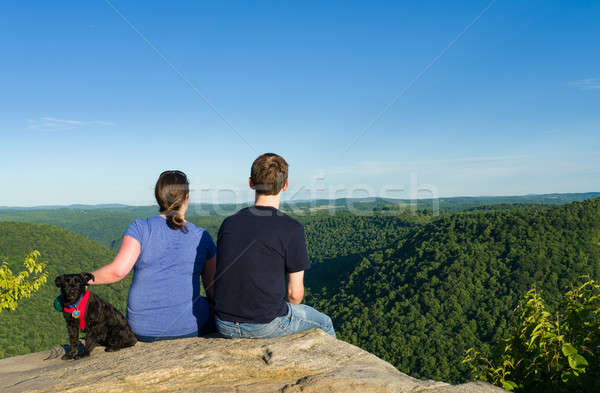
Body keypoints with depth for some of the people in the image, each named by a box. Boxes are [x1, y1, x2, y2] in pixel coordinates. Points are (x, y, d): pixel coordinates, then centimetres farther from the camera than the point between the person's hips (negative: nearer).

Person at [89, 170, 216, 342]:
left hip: (144, 330, 1)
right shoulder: (201, 236, -3)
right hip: (189, 327, -1)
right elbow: (213, 290, 1)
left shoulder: (140, 228, -7)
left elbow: (118, 270, -17)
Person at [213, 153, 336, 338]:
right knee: (324, 323, 23)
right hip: (266, 326, -5)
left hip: (225, 326, 5)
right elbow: (295, 293, -10)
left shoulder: (228, 223, 0)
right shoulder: (292, 229, -15)